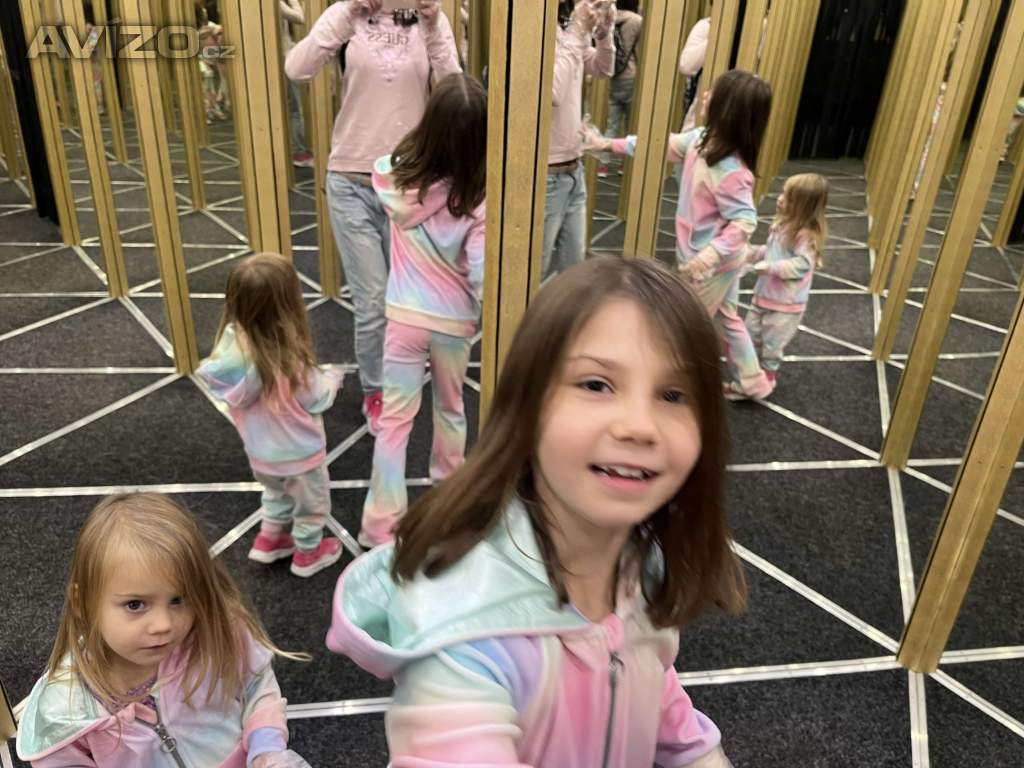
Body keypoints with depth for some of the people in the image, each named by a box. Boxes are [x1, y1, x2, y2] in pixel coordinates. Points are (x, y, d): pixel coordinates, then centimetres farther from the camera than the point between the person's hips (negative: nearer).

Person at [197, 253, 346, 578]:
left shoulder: (233, 342, -21)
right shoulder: (291, 362, -37)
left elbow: (241, 395, -6)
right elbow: (318, 400, -20)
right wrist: (333, 377, 1)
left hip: (260, 453, 5)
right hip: (298, 456, -5)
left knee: (277, 493, 35)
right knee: (311, 504, 23)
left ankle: (269, 539, 50)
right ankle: (308, 554, 43)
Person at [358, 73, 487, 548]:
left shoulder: (395, 175, -11)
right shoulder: (477, 202, -20)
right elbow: (482, 279, -22)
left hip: (405, 317, 1)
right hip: (454, 323, -1)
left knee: (395, 419, 7)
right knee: (450, 408, 23)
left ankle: (380, 528, 9)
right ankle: (448, 487, 46)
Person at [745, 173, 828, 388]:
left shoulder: (806, 235, -25)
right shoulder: (783, 224, 2)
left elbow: (801, 265, -31)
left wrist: (770, 267, -31)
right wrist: (751, 253, 6)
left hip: (786, 302, -8)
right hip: (765, 292, 8)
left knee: (773, 340, 9)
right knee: (752, 330, 20)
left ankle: (768, 374, 30)